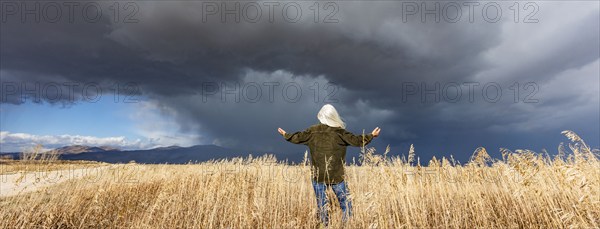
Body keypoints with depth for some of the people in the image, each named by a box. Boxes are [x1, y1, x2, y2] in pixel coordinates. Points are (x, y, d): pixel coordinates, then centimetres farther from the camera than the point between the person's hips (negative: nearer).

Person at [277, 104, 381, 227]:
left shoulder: (313, 130, -2)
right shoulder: (339, 131, -7)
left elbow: (297, 137, 8)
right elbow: (357, 140, -3)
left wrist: (285, 134, 26)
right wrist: (371, 135, 11)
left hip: (318, 175, 2)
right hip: (336, 175, -1)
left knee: (321, 204, 12)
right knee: (345, 202, 12)